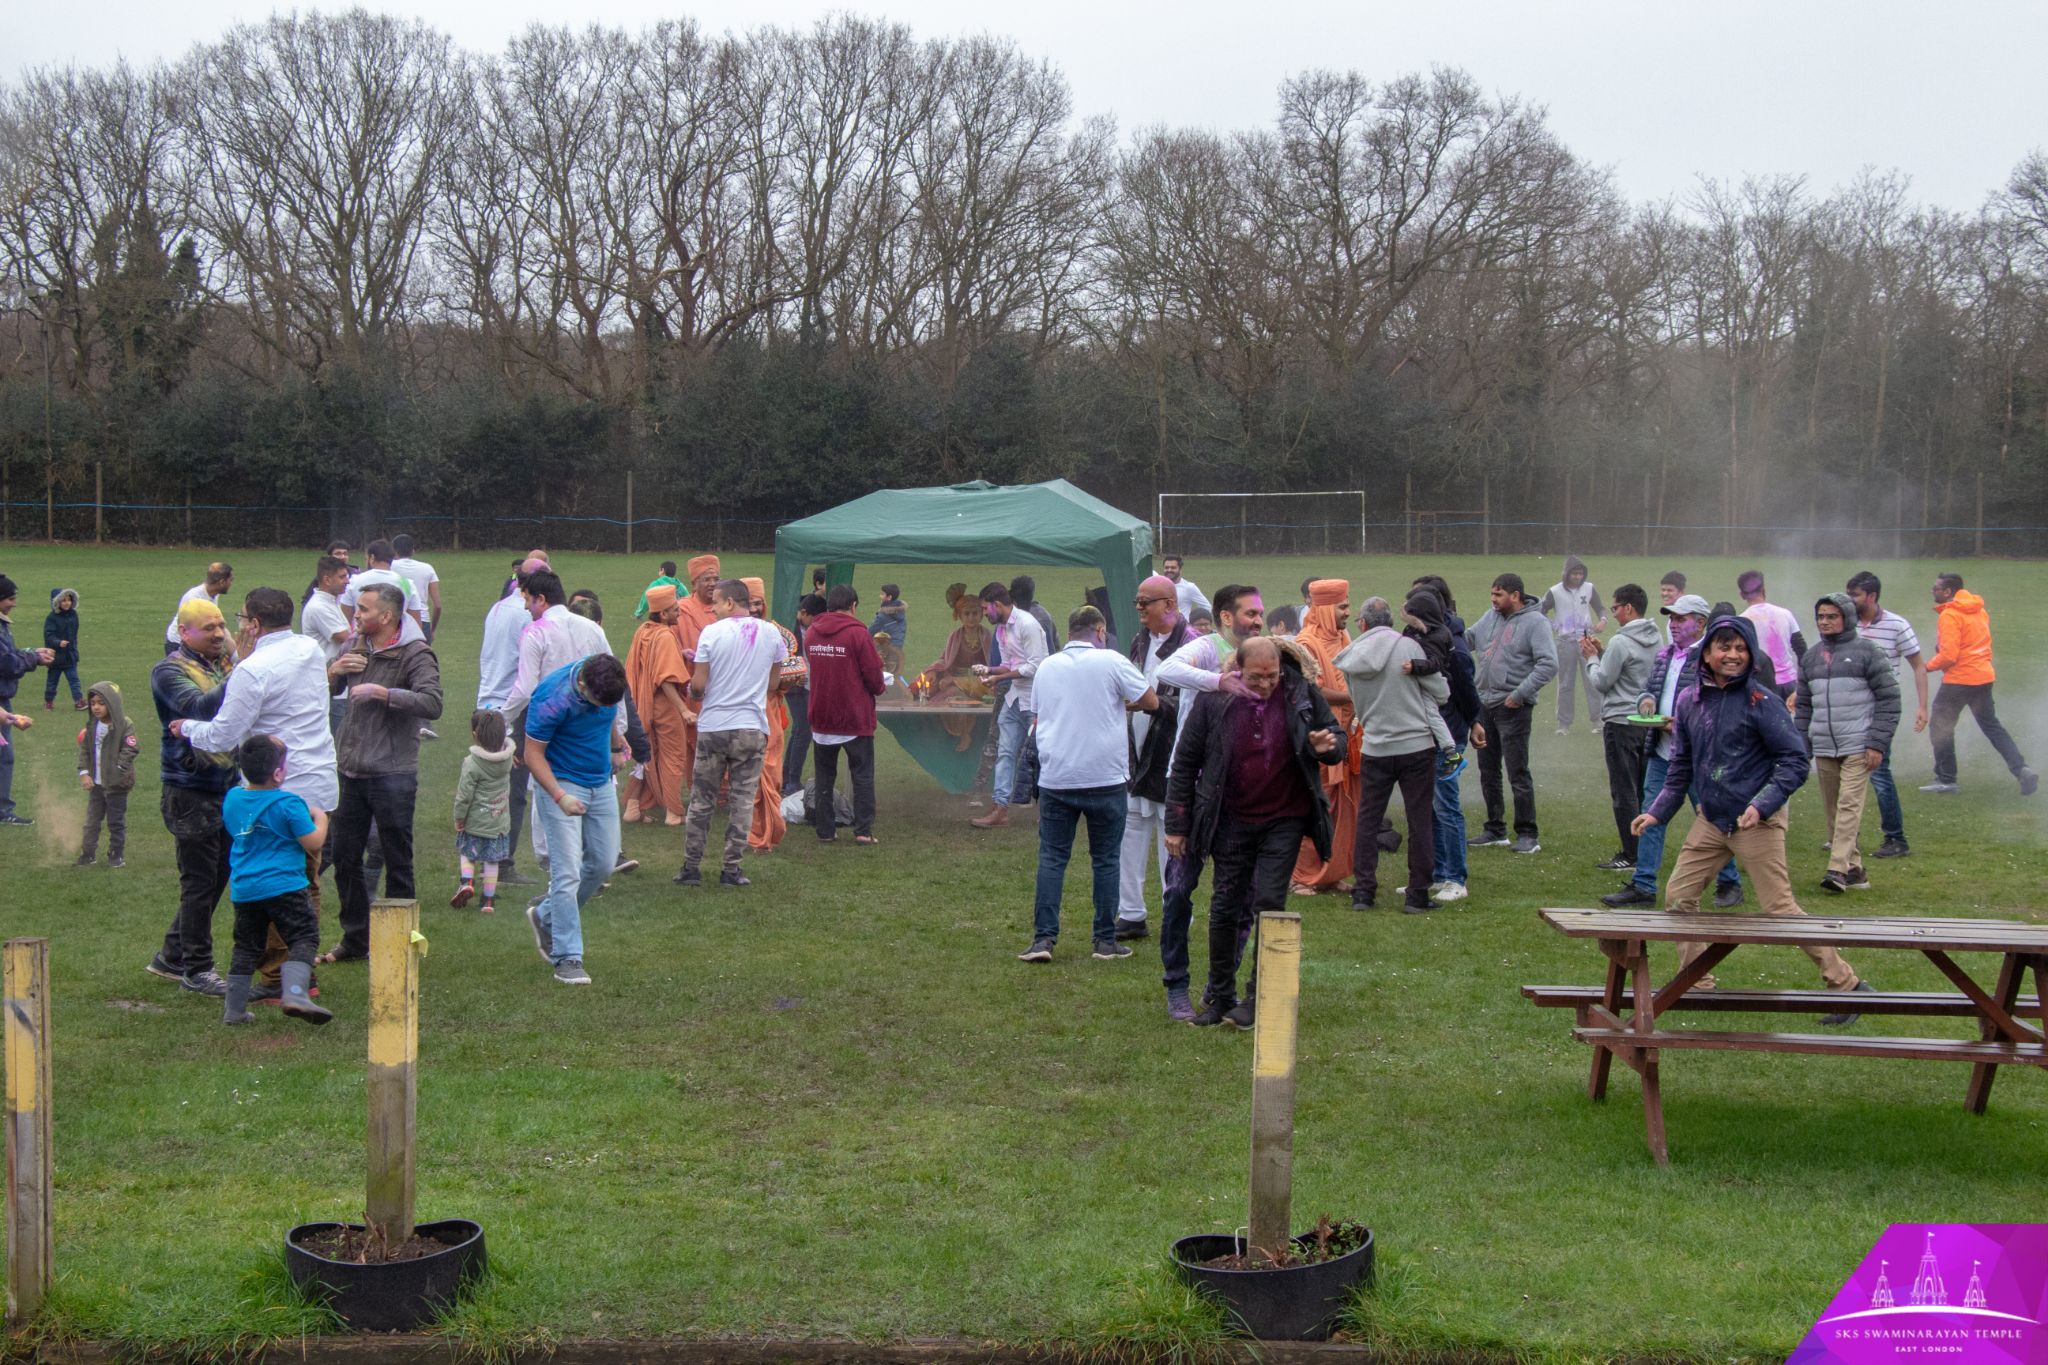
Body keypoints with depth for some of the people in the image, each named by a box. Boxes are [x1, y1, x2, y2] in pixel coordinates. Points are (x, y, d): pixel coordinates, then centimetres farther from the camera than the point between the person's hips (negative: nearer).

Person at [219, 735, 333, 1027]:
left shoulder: (232, 798, 7)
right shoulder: (288, 804, -13)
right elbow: (313, 843, -11)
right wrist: (320, 819, 7)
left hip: (243, 890, 6)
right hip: (283, 886, -6)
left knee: (246, 946, 15)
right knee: (303, 938, -3)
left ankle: (233, 1008, 17)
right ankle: (295, 993, -23)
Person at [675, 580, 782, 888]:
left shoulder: (712, 632, -8)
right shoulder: (771, 632, 1)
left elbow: (698, 685, -9)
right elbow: (772, 684, 8)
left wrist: (691, 691, 13)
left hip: (712, 727, -1)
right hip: (752, 728, 1)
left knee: (701, 799, 9)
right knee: (742, 800, 7)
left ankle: (690, 867, 13)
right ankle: (732, 869, 6)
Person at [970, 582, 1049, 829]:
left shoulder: (1026, 624, -16)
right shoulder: (1001, 628, 12)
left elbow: (1035, 666, -19)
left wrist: (999, 677, -17)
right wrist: (989, 670, 0)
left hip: (1035, 699, -9)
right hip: (1015, 697, 9)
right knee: (1005, 752, 2)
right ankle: (1000, 807, 2)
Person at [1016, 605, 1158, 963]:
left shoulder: (1046, 667, 8)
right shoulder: (1111, 662, -5)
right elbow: (1151, 701, 0)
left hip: (1055, 778, 3)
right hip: (1105, 778, -3)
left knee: (1051, 858, 6)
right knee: (1106, 859, 7)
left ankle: (1043, 937, -2)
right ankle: (1106, 941, 10)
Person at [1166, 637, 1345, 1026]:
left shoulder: (1302, 696, -6)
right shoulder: (1214, 701, -8)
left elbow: (1337, 741, 9)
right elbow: (1184, 763, 0)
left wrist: (1328, 747, -18)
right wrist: (1177, 825, 0)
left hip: (1284, 821, -1)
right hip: (1231, 822, 1)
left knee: (1269, 904, -7)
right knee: (1225, 909, 5)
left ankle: (1258, 999, 3)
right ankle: (1219, 998, 18)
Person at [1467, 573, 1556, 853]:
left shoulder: (1534, 621, -11)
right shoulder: (1491, 617, 11)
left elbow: (1549, 664, -17)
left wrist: (1520, 694, -19)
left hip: (1513, 708, -7)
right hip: (1484, 704, 7)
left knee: (1518, 772, -4)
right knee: (1488, 772, 14)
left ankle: (1527, 834, 3)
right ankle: (1495, 829, 25)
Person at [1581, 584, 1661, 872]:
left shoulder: (1621, 642, -17)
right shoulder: (1654, 640, 9)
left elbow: (1602, 682, -12)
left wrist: (1591, 658, 3)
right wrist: (1601, 652, 15)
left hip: (1621, 723, -8)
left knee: (1624, 791, -3)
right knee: (1642, 789, 14)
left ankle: (1630, 854, -2)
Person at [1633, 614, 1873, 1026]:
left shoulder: (1760, 701, -12)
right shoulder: (1690, 701, 5)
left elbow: (1795, 761, -12)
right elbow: (1681, 766, 17)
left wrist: (1762, 805, -21)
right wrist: (1658, 812, 13)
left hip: (1757, 823, -6)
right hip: (1710, 820, 7)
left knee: (1780, 908, -6)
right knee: (1678, 896, 6)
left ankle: (1847, 986, 4)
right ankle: (1697, 985, 19)